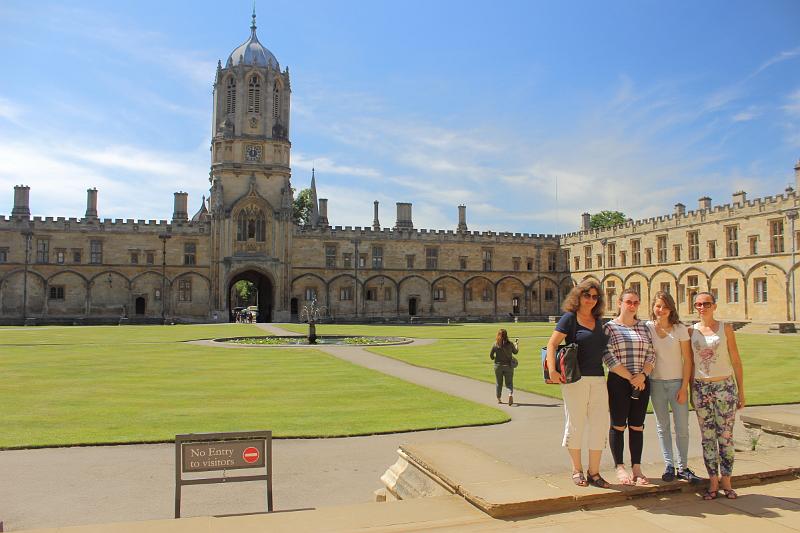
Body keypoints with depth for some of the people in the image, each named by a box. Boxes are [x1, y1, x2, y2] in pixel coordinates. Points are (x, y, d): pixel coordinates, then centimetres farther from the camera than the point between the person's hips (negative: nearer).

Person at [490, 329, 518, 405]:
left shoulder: (495, 344, -9)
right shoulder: (510, 344, -9)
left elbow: (491, 355, -2)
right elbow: (515, 352, 9)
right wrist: (517, 345, 26)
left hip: (498, 366, 1)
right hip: (508, 366, -1)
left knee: (499, 383, 15)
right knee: (509, 383, 5)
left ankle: (498, 399, 25)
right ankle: (510, 394, -21)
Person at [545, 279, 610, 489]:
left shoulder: (598, 321, 13)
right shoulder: (569, 318, -4)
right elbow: (552, 344, -12)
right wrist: (552, 370, -25)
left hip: (598, 379, 6)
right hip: (575, 379, -5)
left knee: (600, 426, 6)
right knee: (575, 424, 6)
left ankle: (594, 472, 18)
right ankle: (577, 470, 22)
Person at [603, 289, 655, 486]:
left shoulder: (643, 327, 11)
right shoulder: (609, 327, -3)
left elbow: (651, 355, 8)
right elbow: (609, 357, -11)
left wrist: (642, 375, -9)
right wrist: (630, 378, -13)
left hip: (642, 382, 4)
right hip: (618, 382, -4)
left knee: (637, 426, 9)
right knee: (618, 425, 3)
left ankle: (636, 467, 18)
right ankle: (619, 467, 14)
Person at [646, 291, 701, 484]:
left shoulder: (680, 329, -3)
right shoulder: (647, 327, 0)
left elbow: (687, 360, -3)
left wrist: (684, 387, -7)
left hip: (677, 382, -1)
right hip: (656, 382, 1)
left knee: (682, 427, 3)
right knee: (662, 426, 7)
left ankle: (682, 467, 14)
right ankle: (668, 465, 16)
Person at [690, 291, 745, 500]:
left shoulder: (725, 328, 1)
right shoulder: (691, 331, 4)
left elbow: (736, 361, 2)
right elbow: (690, 362, 9)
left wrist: (741, 391, 0)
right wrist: (690, 390, 7)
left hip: (725, 385, -1)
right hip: (701, 387, 1)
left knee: (726, 436, 2)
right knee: (707, 437, 4)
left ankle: (726, 481, 13)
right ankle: (713, 482, 12)